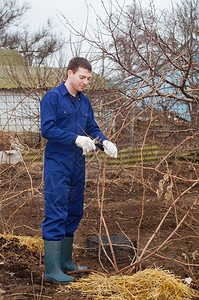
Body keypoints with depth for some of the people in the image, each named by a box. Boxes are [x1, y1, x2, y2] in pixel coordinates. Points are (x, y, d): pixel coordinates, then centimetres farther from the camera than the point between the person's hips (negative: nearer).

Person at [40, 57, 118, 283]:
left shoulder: (84, 101, 14)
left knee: (73, 214, 14)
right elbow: (47, 129, -17)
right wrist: (77, 139, -25)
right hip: (57, 165, -8)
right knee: (56, 214, -8)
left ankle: (65, 261, 27)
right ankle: (52, 269, -4)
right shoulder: (52, 97, -9)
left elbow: (92, 128, 15)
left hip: (78, 165, 8)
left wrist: (104, 142, -6)